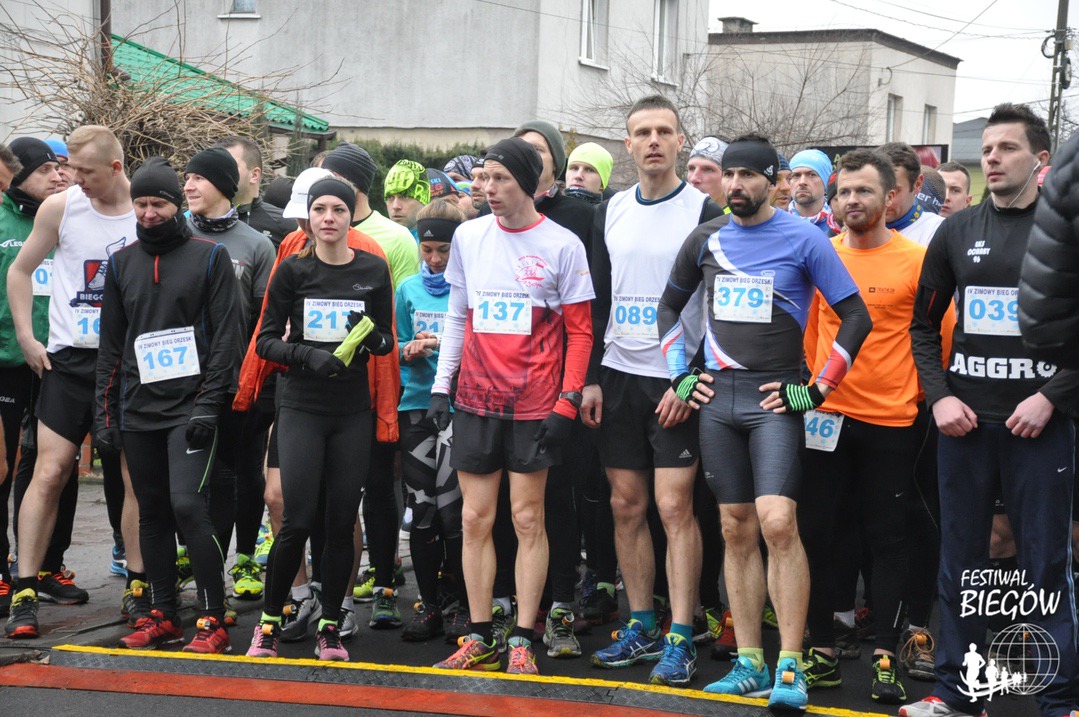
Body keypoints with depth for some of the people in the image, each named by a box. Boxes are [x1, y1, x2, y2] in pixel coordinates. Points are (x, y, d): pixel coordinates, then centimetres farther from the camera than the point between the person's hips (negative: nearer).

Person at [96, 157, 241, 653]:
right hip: (138, 409, 5)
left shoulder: (209, 256, -1)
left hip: (191, 407, -5)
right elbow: (111, 344, 16)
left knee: (187, 503, -15)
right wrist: (105, 410, 10)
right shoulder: (122, 264, 13)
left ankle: (213, 620, -9)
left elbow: (226, 334, -5)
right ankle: (162, 616, 19)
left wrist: (209, 404, -13)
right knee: (152, 513, 9)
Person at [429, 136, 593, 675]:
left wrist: (567, 403, -9)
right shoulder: (468, 236, 8)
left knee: (528, 519, 0)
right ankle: (480, 640, 13)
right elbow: (457, 316, 14)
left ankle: (522, 642, 7)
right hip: (475, 400, 4)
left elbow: (579, 331, -2)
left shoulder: (562, 245, -3)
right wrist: (441, 384, 7)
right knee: (475, 519, 4)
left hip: (535, 405, -3)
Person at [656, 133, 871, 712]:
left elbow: (856, 317, -2)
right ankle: (749, 665, 13)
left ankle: (790, 669, -11)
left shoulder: (803, 239, -3)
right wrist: (680, 375, 13)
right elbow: (670, 306, 23)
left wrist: (817, 389, -6)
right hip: (717, 397, 4)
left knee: (777, 523, -17)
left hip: (774, 399, -4)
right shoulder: (706, 240, 9)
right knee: (737, 531, 7)